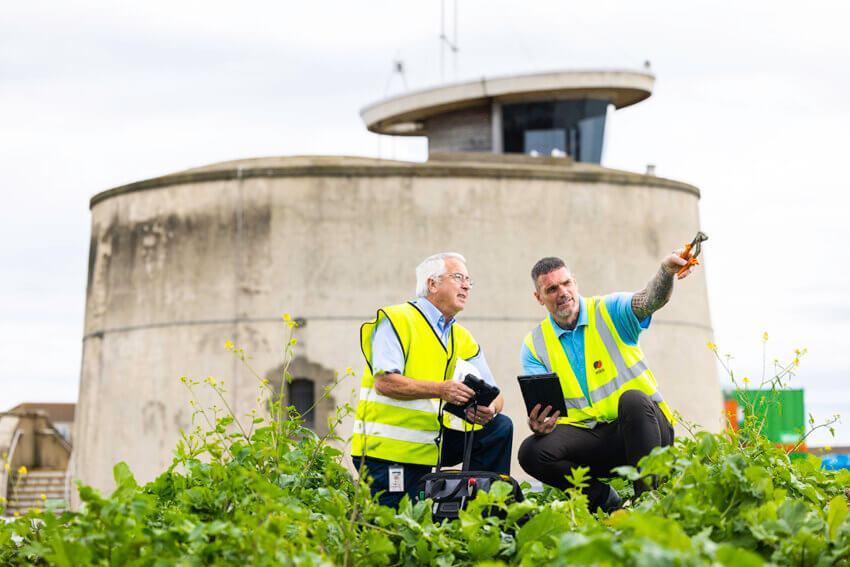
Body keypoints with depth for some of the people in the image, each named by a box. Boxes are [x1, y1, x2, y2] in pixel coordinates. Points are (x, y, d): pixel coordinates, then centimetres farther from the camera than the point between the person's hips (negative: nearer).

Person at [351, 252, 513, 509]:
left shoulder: (464, 340, 15)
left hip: (431, 447, 6)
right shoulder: (397, 321, -7)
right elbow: (384, 382, -20)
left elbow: (494, 394, 9)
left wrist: (489, 408, -16)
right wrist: (440, 389, -29)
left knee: (500, 427, -8)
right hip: (387, 448, -6)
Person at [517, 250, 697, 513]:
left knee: (631, 399, -36)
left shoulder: (609, 311, 0)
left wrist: (666, 270, -46)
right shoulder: (534, 345, 7)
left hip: (639, 426, -2)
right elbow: (540, 406, -1)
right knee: (531, 453, -24)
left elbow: (650, 299, -22)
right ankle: (603, 498, -9)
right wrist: (539, 425, -27)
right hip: (587, 434, 2)